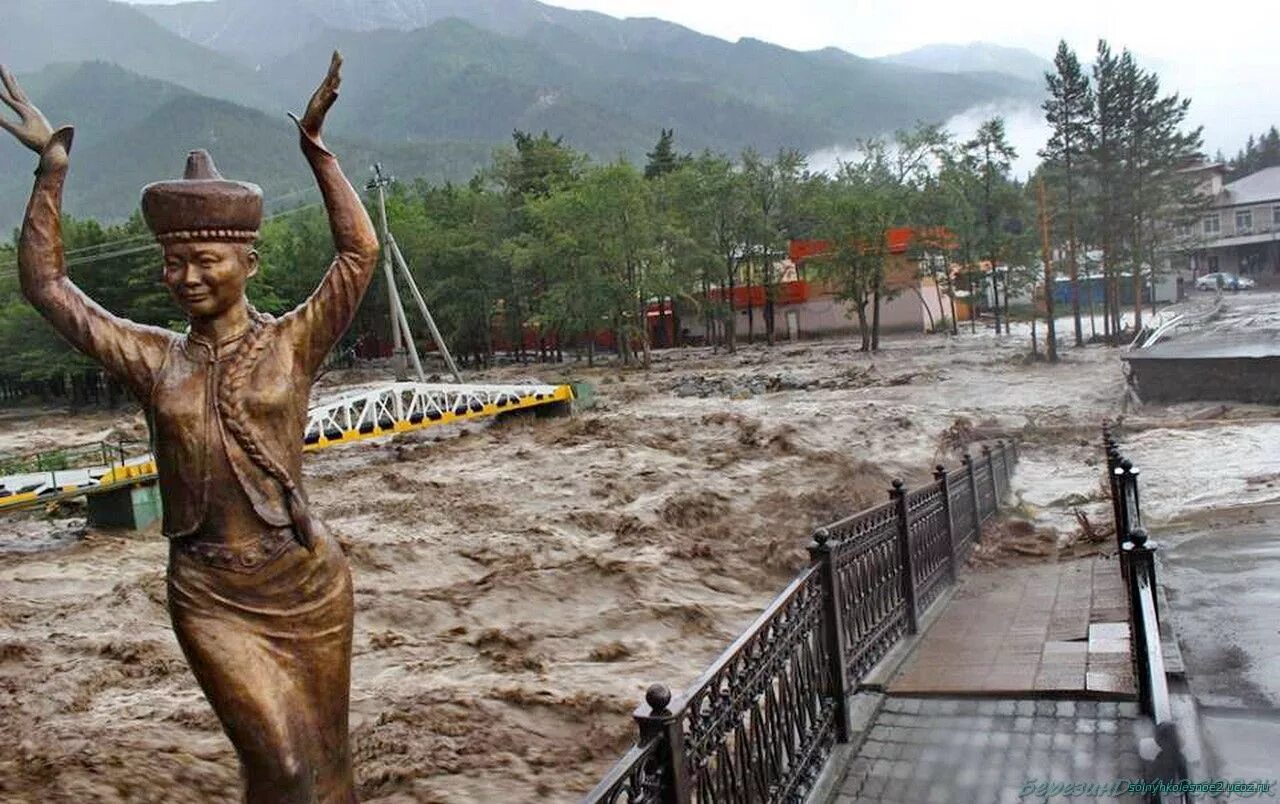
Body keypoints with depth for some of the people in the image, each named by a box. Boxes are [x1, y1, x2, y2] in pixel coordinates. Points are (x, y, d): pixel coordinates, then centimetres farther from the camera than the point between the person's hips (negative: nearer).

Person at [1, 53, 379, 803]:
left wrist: (317, 149, -19)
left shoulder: (292, 343, -4)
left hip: (309, 582, -1)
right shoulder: (152, 359, 3)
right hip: (212, 599, 1)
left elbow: (361, 254, -14)